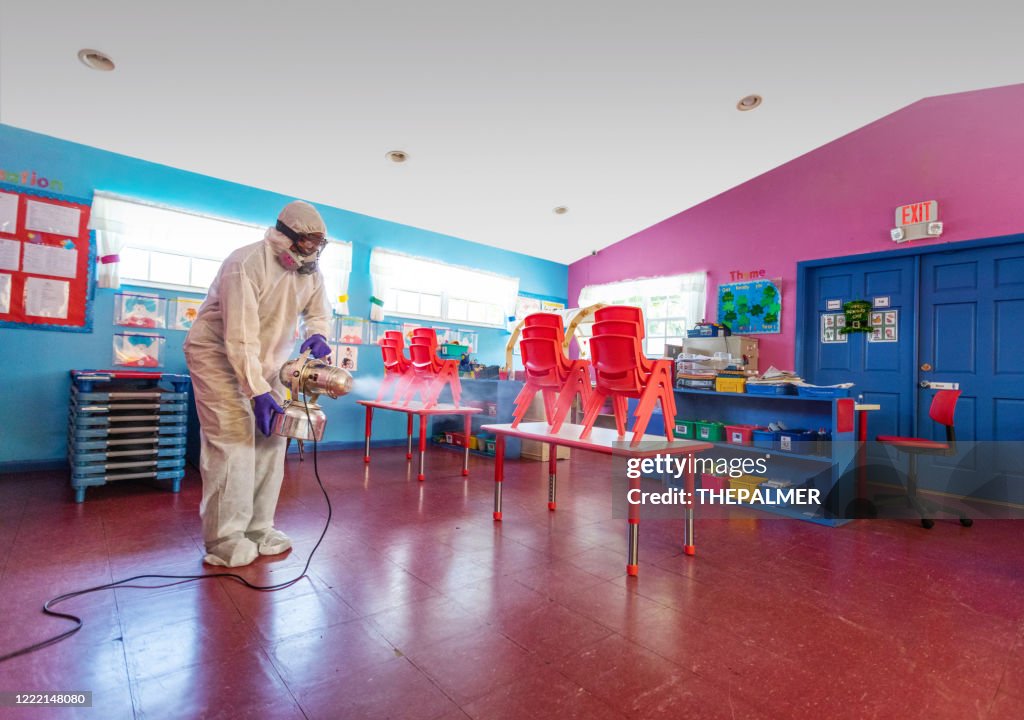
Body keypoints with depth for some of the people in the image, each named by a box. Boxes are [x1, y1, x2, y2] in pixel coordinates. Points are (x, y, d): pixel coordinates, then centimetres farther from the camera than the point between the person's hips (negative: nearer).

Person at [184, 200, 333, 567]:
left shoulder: (309, 272, -3)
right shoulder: (246, 264, -25)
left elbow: (318, 311, 9)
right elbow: (240, 337, -30)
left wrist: (317, 335, -16)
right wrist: (258, 392, -33)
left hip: (265, 362, 7)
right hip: (218, 355, -7)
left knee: (270, 439, 4)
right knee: (232, 442, -12)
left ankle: (258, 528, 16)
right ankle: (223, 540, 1)